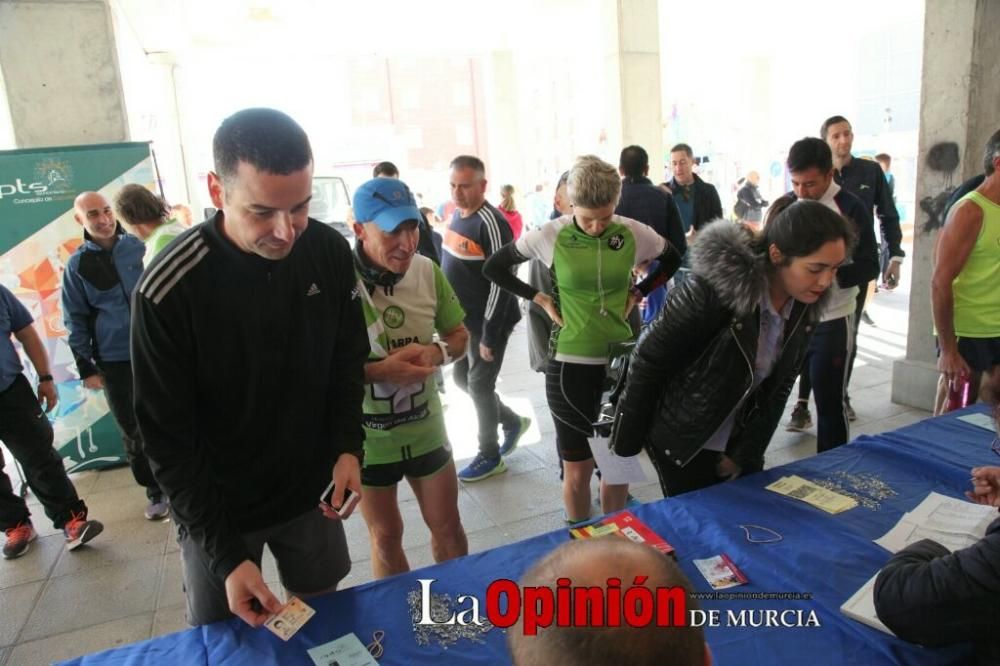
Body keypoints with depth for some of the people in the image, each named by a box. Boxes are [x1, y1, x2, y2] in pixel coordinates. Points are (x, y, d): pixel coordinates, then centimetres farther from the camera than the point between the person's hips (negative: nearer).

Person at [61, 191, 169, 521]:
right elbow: (76, 320, 3)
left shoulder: (140, 246, 1)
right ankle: (156, 492, 21)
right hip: (115, 361, 0)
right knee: (134, 431, 6)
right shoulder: (77, 265, 0)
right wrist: (86, 367, 0)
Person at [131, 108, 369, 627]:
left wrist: (348, 445, -13)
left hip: (310, 490, 3)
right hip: (216, 508, -3)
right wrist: (226, 554, -21)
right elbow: (169, 441, -18)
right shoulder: (169, 290, -25)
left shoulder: (331, 252, -13)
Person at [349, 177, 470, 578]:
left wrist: (438, 353, -16)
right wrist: (381, 370, -30)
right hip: (367, 438, -3)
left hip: (427, 430, 4)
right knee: (385, 538, 18)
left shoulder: (428, 272, -8)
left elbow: (459, 335, 6)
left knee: (448, 527, 20)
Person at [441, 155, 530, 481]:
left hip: (487, 322, -9)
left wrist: (489, 335, -22)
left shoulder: (490, 223, -21)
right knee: (462, 377, 18)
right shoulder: (457, 214, 6)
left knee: (479, 386, 2)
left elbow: (500, 282, -23)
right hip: (462, 319, 9)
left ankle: (490, 457, 21)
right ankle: (513, 421, 37)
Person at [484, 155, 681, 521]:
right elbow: (493, 267, 4)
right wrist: (540, 299, -3)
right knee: (577, 469, 8)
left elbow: (672, 260, 17)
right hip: (571, 364, -2)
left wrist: (637, 293, 4)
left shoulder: (633, 233, -4)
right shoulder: (551, 236, -9)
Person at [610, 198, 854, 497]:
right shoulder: (714, 287, -29)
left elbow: (780, 385, 1)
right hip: (680, 438, -5)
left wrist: (747, 452, -2)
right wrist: (629, 439, -12)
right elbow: (648, 360, -20)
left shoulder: (806, 305, -8)